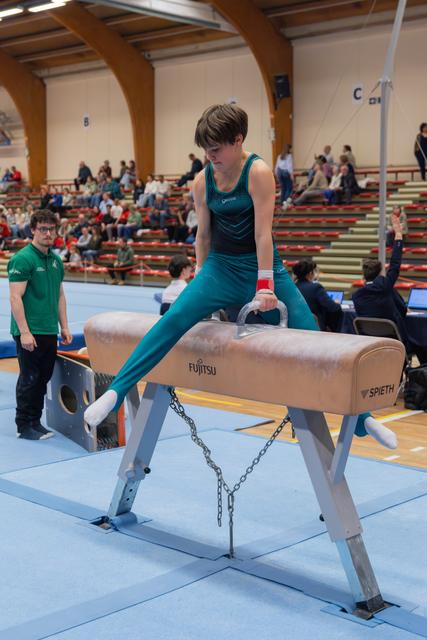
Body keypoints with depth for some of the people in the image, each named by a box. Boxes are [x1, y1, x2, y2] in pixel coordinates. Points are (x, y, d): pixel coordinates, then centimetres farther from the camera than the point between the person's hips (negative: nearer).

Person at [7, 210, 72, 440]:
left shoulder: (56, 260, 13)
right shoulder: (22, 259, -12)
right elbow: (15, 297, -16)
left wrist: (64, 327, 16)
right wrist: (24, 332, -20)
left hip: (50, 332, 7)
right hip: (29, 332, -7)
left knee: (43, 378, 12)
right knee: (29, 379, 0)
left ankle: (35, 422, 23)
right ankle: (24, 426, 10)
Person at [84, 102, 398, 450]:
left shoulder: (258, 172, -14)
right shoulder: (203, 180, -1)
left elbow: (263, 231, -19)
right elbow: (204, 233, 9)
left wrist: (265, 286, -21)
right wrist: (200, 280, 14)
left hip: (262, 265, -2)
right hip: (221, 268, 3)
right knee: (174, 319, -21)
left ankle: (361, 417, 9)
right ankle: (115, 392, -22)